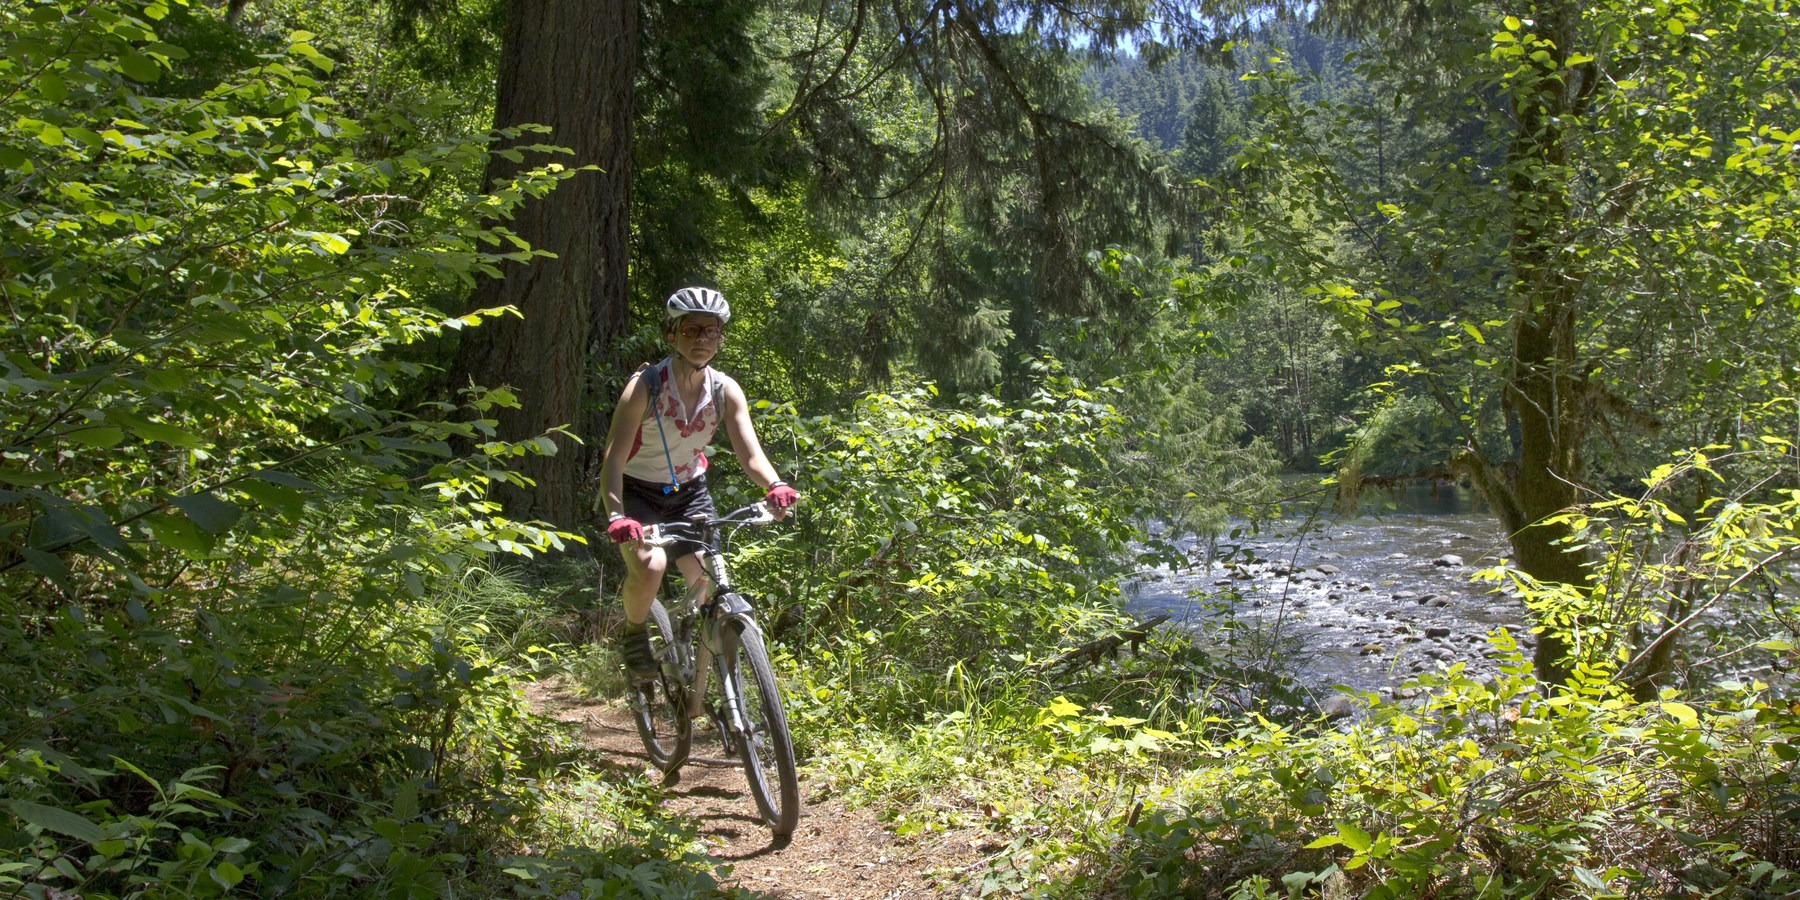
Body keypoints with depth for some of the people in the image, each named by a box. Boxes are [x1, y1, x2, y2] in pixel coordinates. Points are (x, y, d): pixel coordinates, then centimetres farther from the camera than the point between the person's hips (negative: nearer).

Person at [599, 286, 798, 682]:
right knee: (650, 567, -31)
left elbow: (751, 454, -18)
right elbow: (613, 459, -29)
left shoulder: (725, 390, -10)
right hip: (638, 494, -3)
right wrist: (616, 516, -45)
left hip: (690, 493, 4)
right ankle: (634, 634, 1)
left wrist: (776, 486, -40)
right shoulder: (645, 385, -22)